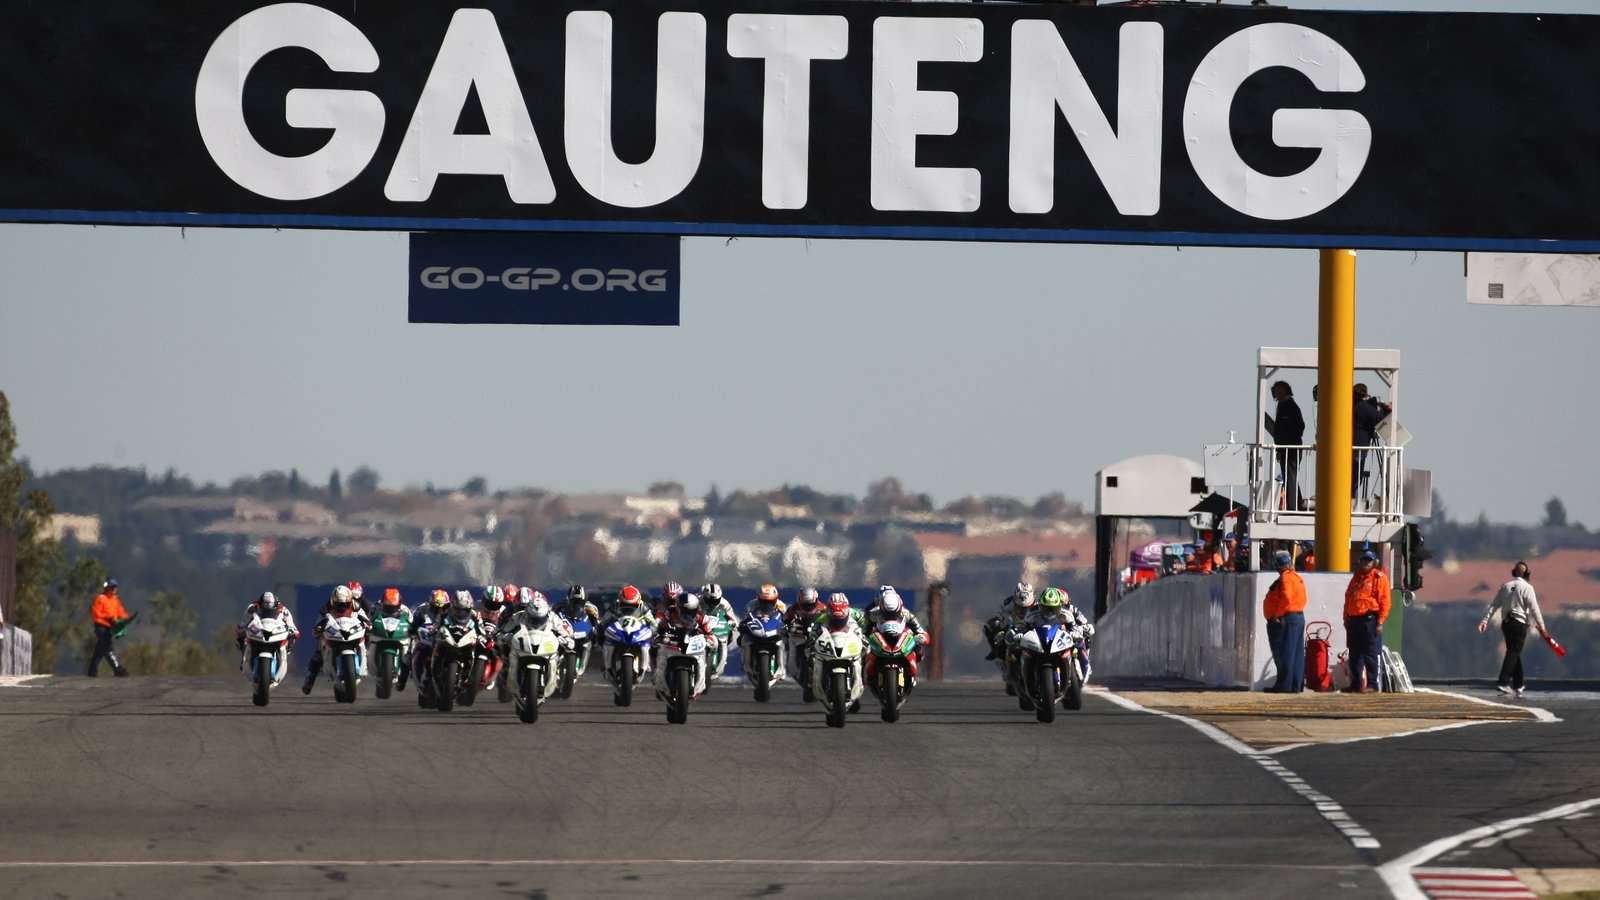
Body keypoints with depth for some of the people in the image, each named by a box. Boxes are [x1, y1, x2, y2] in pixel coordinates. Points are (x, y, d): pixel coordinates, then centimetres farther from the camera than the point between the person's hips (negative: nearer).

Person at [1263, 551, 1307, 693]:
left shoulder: (1285, 578, -13)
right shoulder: (1297, 578, 16)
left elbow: (1286, 597, -26)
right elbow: (1302, 599, 19)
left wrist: (1277, 614, -16)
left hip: (1285, 618, -10)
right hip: (1298, 616, 10)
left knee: (1284, 654, -7)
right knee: (1296, 654, 9)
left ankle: (1284, 685, -8)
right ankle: (1296, 685, 10)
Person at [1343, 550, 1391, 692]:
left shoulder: (1380, 578, -1)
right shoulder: (1356, 577, 18)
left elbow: (1384, 602, -6)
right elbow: (1348, 598, 22)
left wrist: (1380, 622, -13)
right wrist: (1346, 618, 15)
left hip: (1370, 619, -7)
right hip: (1354, 620, 7)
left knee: (1370, 654, -7)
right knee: (1355, 655, 8)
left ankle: (1372, 684, -5)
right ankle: (1356, 684, 13)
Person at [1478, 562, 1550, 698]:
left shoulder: (1505, 587, 9)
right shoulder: (1527, 588, -7)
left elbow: (1494, 605, 7)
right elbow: (1534, 608, -11)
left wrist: (1485, 620, 5)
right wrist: (1541, 626, -7)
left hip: (1506, 624, 6)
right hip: (1520, 624, -6)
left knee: (1514, 652, 15)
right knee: (1513, 652, -7)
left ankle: (1519, 684, 22)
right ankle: (1503, 682, -18)